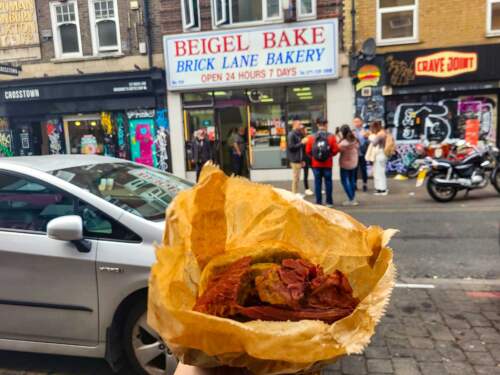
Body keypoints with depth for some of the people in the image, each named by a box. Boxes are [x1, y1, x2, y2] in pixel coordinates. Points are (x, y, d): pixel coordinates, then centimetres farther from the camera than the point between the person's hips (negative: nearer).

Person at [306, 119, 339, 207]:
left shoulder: (311, 138, -3)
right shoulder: (331, 137, -6)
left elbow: (308, 151, -3)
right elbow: (335, 150, -8)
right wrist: (329, 155, 11)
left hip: (316, 164, 1)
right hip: (328, 164, -1)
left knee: (317, 182, 7)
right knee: (328, 182, 8)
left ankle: (318, 202, 10)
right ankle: (329, 202, 12)